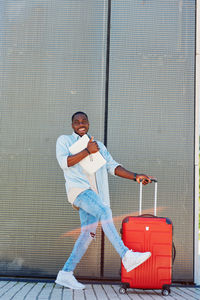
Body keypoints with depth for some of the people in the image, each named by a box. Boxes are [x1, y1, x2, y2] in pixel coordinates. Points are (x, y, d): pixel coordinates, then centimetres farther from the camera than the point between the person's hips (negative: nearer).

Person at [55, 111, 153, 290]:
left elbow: (112, 166, 17)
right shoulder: (64, 141, 13)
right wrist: (87, 151, -11)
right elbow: (64, 162, -5)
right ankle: (126, 256, -36)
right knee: (104, 211, -29)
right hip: (78, 188, -6)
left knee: (88, 233, -2)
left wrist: (135, 177, 5)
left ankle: (66, 274, 4)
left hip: (94, 193, 6)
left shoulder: (99, 145, 26)